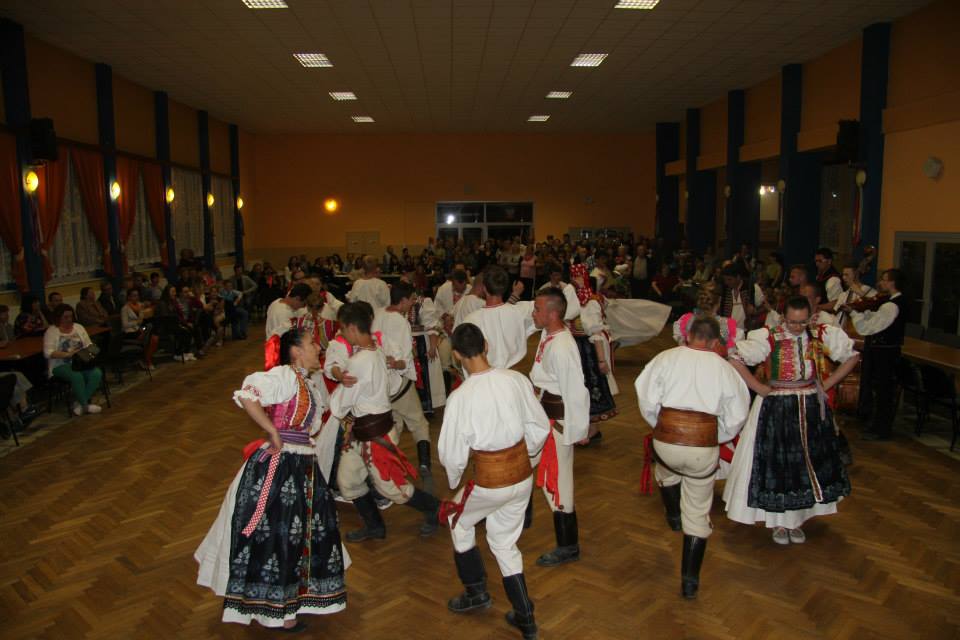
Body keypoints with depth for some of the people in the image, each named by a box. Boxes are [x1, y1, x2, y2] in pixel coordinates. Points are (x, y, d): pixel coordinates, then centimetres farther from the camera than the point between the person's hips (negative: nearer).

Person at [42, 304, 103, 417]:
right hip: (61, 365, -4)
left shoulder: (78, 327, 13)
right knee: (77, 376, -36)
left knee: (97, 373, -26)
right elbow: (48, 353, -13)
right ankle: (85, 404, -16)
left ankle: (80, 403, -16)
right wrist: (67, 354, -26)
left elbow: (89, 344, 12)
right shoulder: (51, 331, -2)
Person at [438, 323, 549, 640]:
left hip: (489, 483, -4)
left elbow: (451, 453, -12)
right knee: (504, 542, 24)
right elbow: (540, 428, 1)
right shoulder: (516, 380, -9)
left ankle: (476, 592, 39)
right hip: (523, 477, 5)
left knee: (458, 521, 27)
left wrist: (454, 479, 9)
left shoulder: (460, 397, -21)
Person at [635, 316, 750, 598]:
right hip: (705, 447, 0)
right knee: (698, 515, 15)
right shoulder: (725, 368, 4)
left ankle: (673, 516, 49)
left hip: (666, 441, 0)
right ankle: (689, 581, 20)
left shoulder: (666, 357, 1)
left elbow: (647, 401, -2)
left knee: (666, 470, 38)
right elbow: (736, 419, 6)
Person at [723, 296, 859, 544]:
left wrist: (826, 385, 1)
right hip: (776, 409, -4)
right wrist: (761, 389, -15)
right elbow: (735, 359, -18)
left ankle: (796, 520, 31)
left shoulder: (823, 335, -4)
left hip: (811, 409, 4)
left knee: (808, 464, 13)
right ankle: (778, 522, 22)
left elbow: (851, 356, 9)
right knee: (776, 464, 4)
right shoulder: (768, 338, -15)